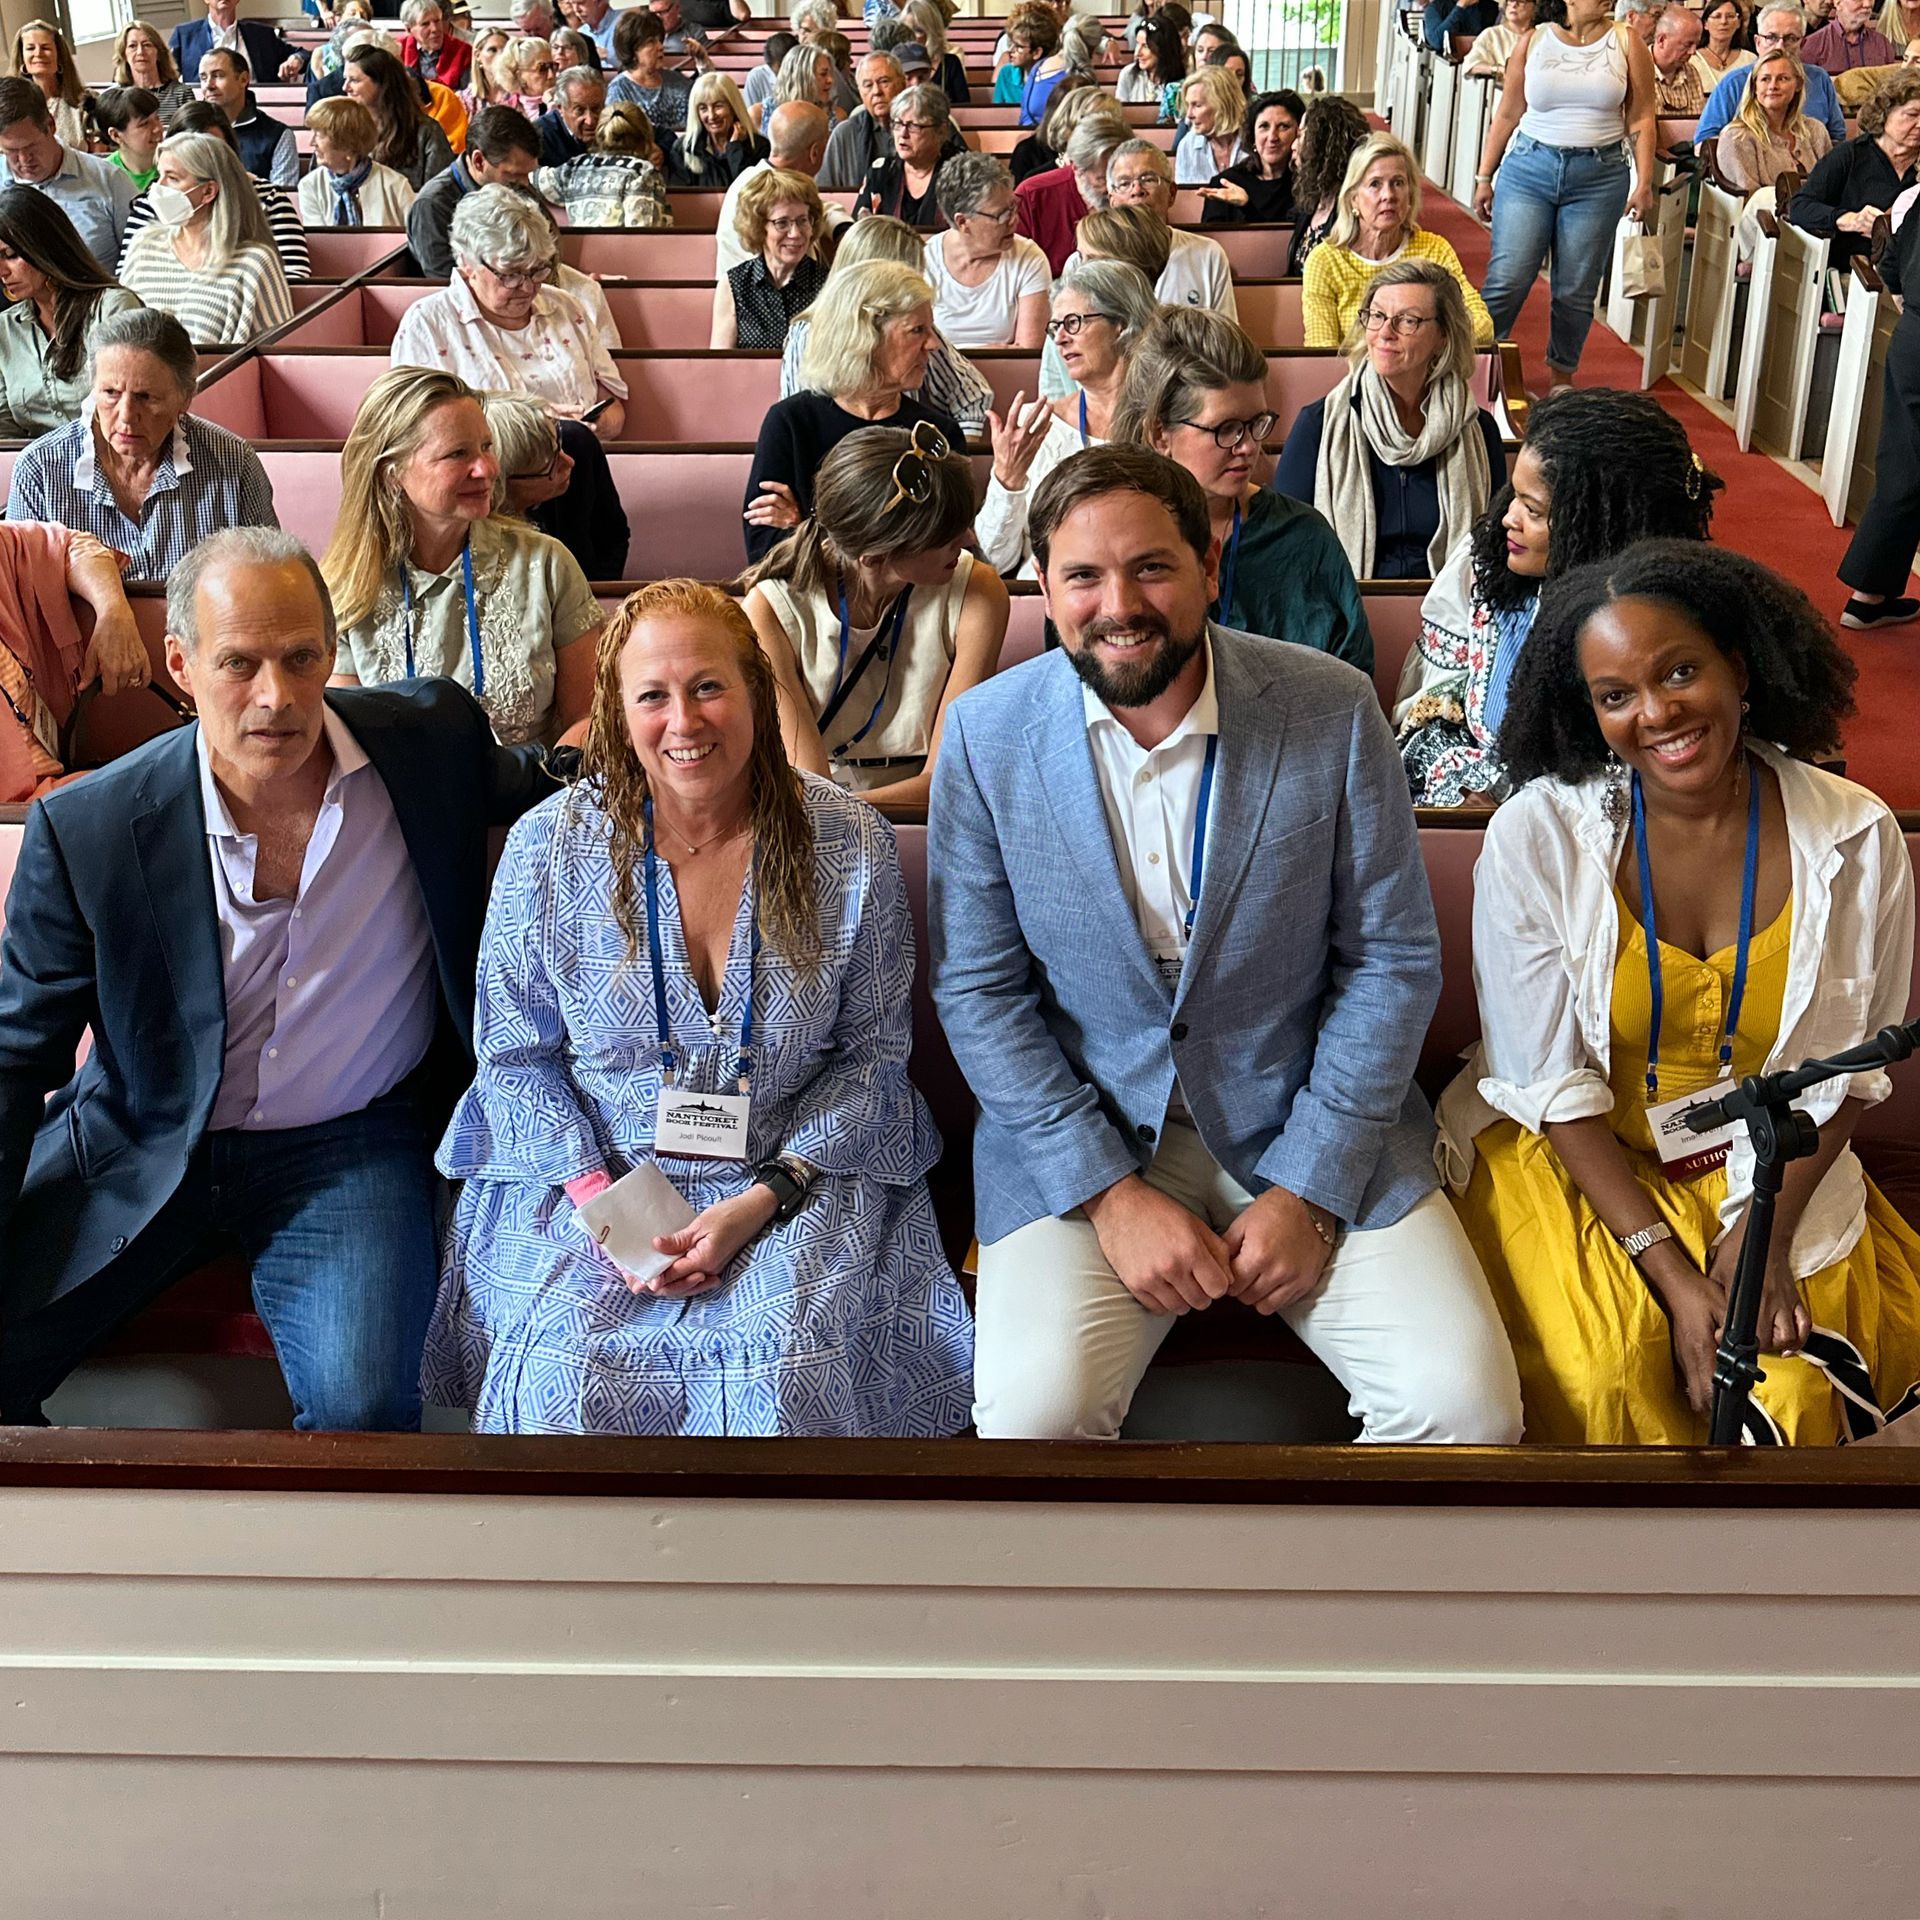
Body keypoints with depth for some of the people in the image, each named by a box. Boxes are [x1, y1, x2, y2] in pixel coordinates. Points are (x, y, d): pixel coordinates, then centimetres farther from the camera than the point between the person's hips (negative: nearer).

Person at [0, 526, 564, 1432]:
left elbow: (534, 794, 20)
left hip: (348, 1149, -1)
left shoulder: (430, 739, -6)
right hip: (141, 1148, 1)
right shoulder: (85, 829, -9)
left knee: (363, 1408, -26)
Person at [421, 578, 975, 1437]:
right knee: (562, 1372, -25)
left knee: (779, 1373, -27)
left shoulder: (850, 844, -5)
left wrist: (764, 1199, -13)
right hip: (593, 1173, 1)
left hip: (795, 1174, 0)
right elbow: (515, 1058, 3)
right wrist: (598, 1197, -13)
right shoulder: (549, 848, -4)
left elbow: (873, 1052, 0)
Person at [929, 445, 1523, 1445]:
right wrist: (1110, 1193, -12)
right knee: (1033, 1410, -24)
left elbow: (1392, 957, -2)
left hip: (1303, 1118, 1)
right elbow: (977, 987, -3)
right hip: (1082, 1134, 0)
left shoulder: (1333, 711, -6)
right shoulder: (987, 733, -5)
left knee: (1466, 1402, -16)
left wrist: (1309, 1189, -10)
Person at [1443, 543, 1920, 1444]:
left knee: (1792, 1395, -15)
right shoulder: (1537, 837, -15)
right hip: (1574, 1157, -1)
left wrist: (1768, 1231, -12)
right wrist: (1668, 1269, -18)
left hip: (1772, 1174, 2)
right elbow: (1553, 1082, -12)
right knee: (1605, 1379, -22)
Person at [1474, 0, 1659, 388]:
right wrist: (1484, 177, 7)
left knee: (1576, 291, 4)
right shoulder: (1533, 43, 5)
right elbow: (1507, 115, 9)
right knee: (1506, 280, -9)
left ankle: (1562, 377, 18)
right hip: (1529, 168, 0)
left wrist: (1644, 184, -2)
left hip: (1599, 177, 1)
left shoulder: (1627, 45, 5)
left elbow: (1642, 118, 5)